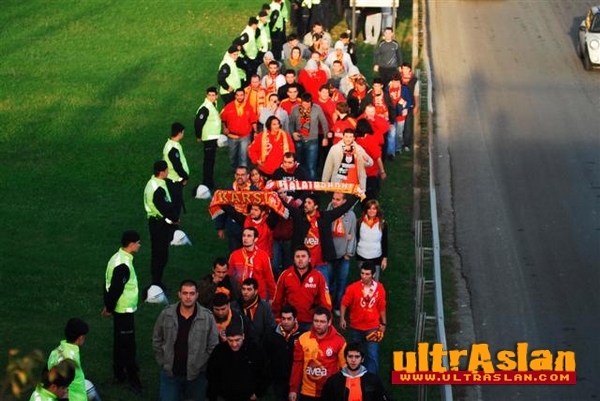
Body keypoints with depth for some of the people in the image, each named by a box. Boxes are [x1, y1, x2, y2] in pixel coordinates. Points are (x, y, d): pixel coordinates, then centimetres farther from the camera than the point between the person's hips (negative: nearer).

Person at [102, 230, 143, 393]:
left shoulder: (117, 258, 7)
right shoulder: (123, 265, -25)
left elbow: (108, 284, 14)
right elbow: (115, 288, -24)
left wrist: (108, 305, 18)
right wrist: (110, 308, -12)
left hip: (119, 310, 10)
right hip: (125, 311, -10)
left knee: (120, 342, 18)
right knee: (128, 345, -4)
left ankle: (119, 374, 28)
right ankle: (133, 379, 1)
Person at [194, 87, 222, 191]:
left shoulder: (213, 105, 10)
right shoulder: (205, 108, -20)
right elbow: (198, 122, -22)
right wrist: (199, 136, -14)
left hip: (214, 138, 10)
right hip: (208, 138, -10)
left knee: (211, 160, 17)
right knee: (208, 161, -6)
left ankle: (210, 182, 27)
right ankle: (207, 183, -1)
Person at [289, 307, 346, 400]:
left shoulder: (339, 341, -7)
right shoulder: (303, 339, -2)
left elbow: (345, 367, -3)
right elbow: (297, 365, 3)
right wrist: (293, 389, 3)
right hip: (307, 393, 2)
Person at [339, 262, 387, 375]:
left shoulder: (379, 288, -7)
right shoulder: (353, 288, -13)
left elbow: (382, 307, 4)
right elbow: (344, 304, -7)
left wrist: (383, 324, 9)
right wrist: (342, 319, -16)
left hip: (372, 327, -1)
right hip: (356, 327, 1)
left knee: (372, 355, -9)